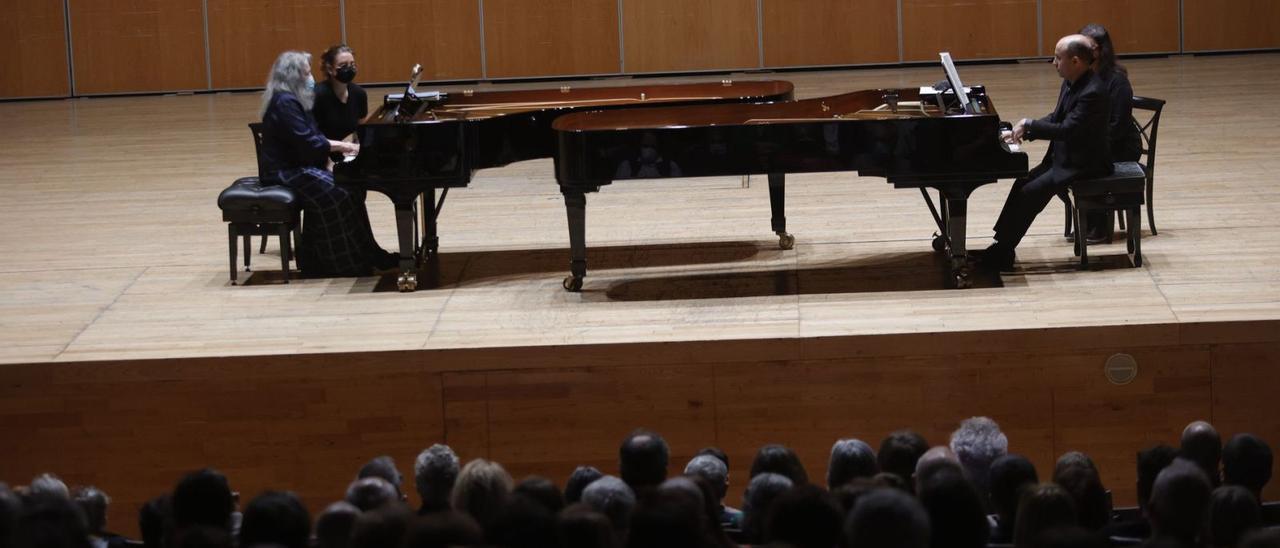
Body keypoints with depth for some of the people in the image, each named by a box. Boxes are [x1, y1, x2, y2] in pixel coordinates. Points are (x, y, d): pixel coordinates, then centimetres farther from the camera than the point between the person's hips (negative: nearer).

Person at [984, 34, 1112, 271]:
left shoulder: (1093, 92, -25)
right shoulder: (1071, 84, 6)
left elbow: (1067, 129, -30)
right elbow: (1056, 118, 16)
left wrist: (1029, 124, -20)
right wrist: (1024, 131, 2)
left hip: (1083, 164, -10)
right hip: (1064, 157, 10)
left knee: (1031, 192, -17)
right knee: (1023, 184, 3)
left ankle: (1002, 253, -8)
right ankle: (1001, 246, 6)